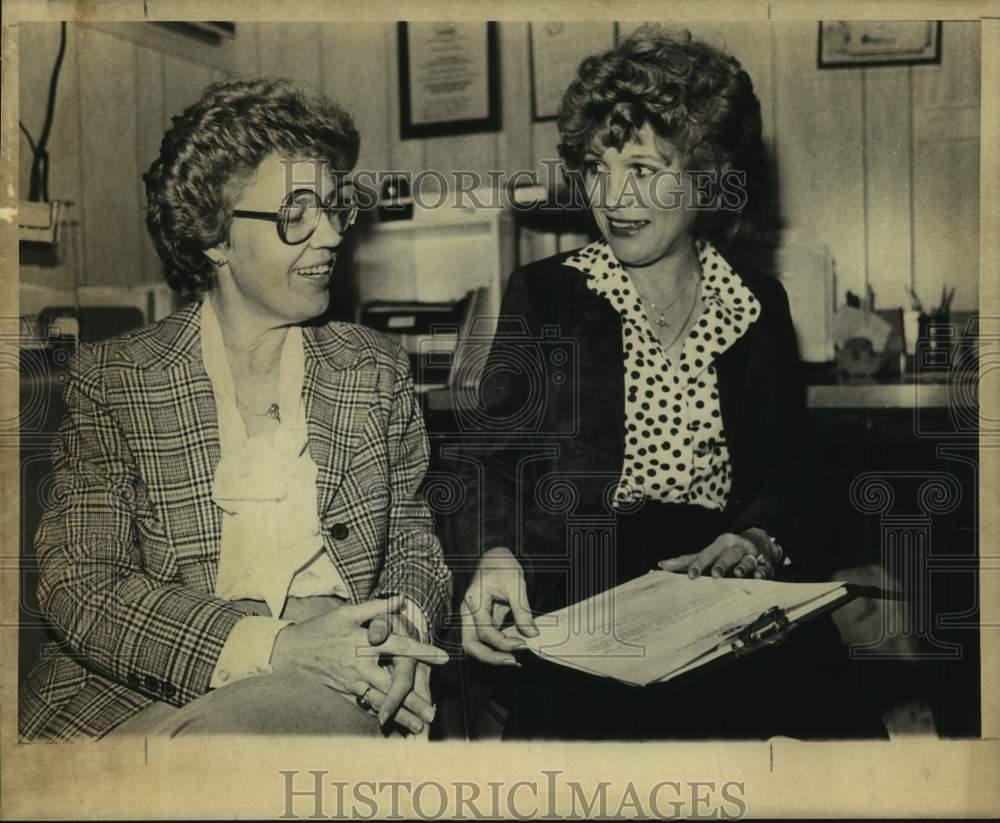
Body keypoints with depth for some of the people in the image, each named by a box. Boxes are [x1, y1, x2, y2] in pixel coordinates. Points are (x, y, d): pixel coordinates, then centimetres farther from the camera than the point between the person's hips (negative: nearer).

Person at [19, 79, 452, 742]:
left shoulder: (378, 372, 11)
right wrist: (272, 645, -20)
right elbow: (77, 581, -5)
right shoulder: (112, 378, 3)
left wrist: (404, 621, -9)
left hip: (334, 683, 1)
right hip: (142, 695, 0)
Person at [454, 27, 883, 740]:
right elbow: (495, 455, 1)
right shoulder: (542, 296, 8)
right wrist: (495, 554, -20)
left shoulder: (760, 307, 14)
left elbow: (790, 473, 12)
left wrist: (761, 540, -12)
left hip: (727, 599, 2)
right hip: (575, 591, -2)